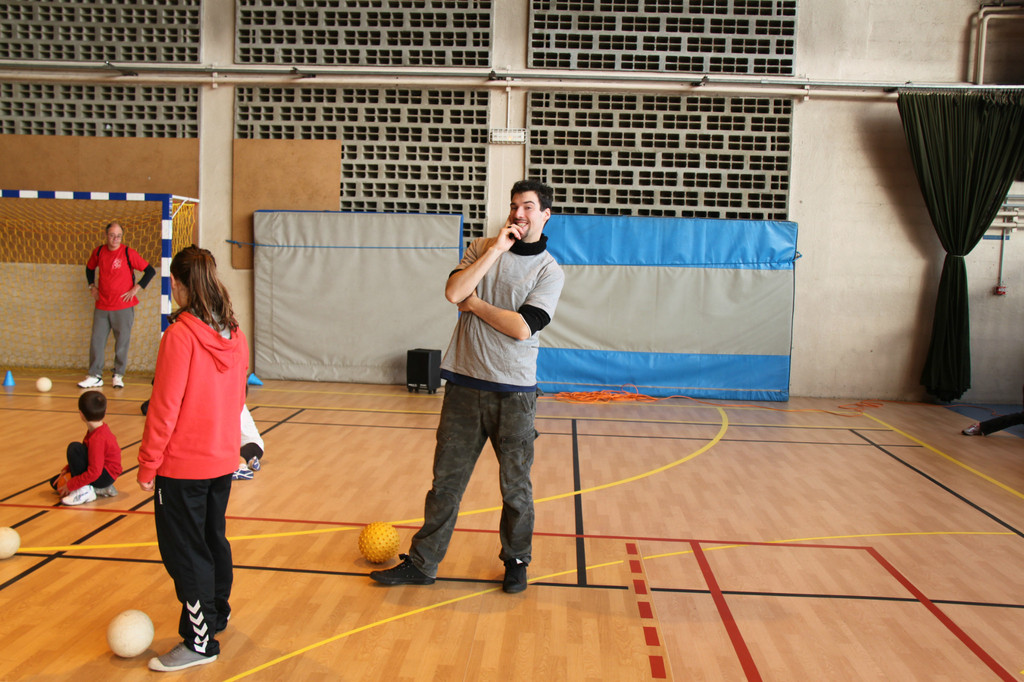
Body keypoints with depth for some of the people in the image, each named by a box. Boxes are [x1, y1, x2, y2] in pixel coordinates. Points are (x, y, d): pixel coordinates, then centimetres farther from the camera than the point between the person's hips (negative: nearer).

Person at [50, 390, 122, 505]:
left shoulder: (97, 439, -28)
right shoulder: (101, 429, 3)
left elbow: (94, 472, -29)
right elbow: (88, 455, 14)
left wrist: (70, 485, -20)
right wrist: (67, 469, 5)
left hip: (106, 475, -10)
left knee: (74, 448, -26)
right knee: (55, 482, 11)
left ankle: (84, 491, -16)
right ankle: (101, 489, 7)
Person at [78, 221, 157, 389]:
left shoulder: (128, 253, -8)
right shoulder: (98, 252, 5)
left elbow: (150, 271, -6)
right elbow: (90, 268, 26)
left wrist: (135, 289, -8)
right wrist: (92, 286, 14)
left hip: (123, 307, -4)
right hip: (102, 305, 4)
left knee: (122, 342, 2)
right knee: (97, 340, 4)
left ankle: (118, 376, 15)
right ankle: (95, 376, 13)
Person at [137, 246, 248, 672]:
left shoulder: (180, 335, -19)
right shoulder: (235, 336, 1)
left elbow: (164, 407, -18)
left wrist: (147, 463, -8)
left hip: (182, 465, -7)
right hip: (223, 460, 7)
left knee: (183, 550, 4)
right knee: (213, 538, 22)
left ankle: (200, 642, 11)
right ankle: (217, 612, 39)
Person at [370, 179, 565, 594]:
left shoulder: (550, 271, -2)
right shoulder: (482, 248, 8)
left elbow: (521, 328, -15)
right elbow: (453, 292, -10)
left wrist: (472, 302, -7)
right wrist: (495, 250, -10)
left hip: (514, 392, -2)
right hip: (465, 384, 2)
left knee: (515, 486, 9)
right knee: (446, 479, 7)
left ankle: (516, 562, 28)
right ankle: (422, 563, 19)